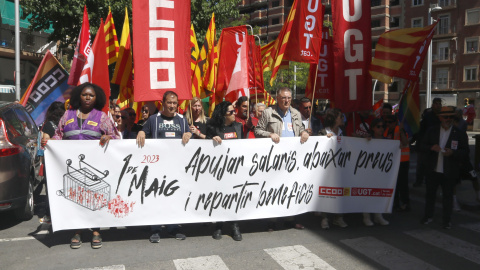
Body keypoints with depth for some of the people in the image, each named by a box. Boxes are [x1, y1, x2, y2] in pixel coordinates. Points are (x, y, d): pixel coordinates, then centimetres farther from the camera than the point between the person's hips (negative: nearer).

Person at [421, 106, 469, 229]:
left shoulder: (460, 134, -1)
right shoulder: (432, 131, 4)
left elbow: (465, 152, -1)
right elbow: (423, 146, 5)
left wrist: (453, 152, -20)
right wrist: (431, 147, -16)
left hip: (449, 172, -2)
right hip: (432, 170, 2)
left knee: (448, 196, 6)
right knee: (430, 193, 13)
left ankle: (447, 220, 19)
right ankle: (428, 216, 28)